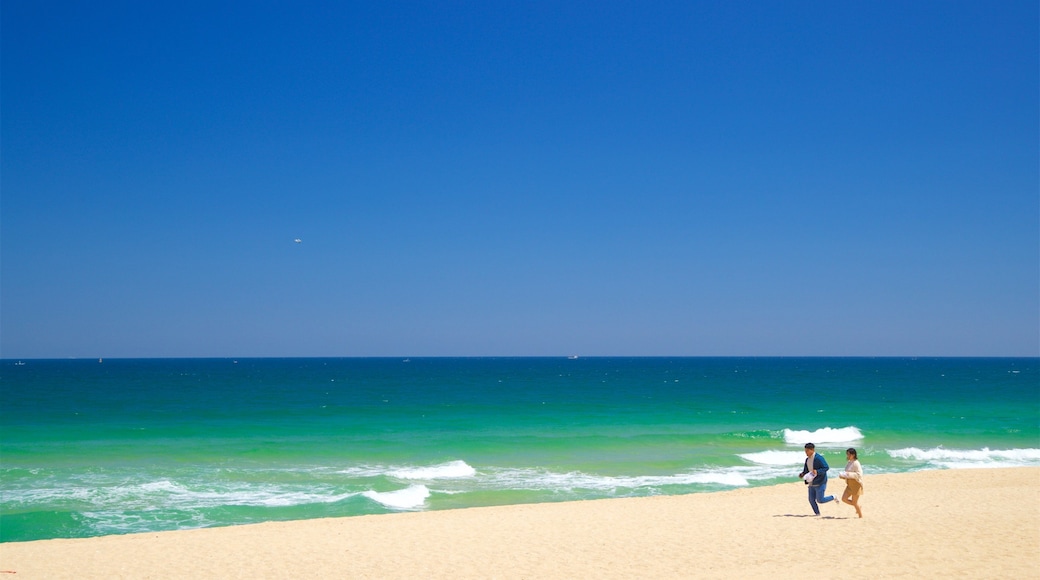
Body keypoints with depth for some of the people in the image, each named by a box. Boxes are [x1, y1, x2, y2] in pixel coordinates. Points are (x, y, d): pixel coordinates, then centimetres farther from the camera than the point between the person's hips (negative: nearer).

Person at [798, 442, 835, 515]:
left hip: (820, 483, -8)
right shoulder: (807, 459, 8)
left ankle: (833, 497, 19)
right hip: (812, 483, 8)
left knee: (820, 500, -6)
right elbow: (806, 470, 18)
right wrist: (802, 474, -3)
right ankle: (817, 514, 19)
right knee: (811, 500, 5)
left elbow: (826, 467, -19)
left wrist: (817, 472, -31)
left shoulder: (818, 458, -17)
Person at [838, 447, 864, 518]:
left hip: (856, 485, -9)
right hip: (850, 485, 9)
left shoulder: (856, 463, -18)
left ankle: (861, 516, 16)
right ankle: (858, 507, 22)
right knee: (844, 499, 4)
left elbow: (859, 474, -23)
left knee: (854, 502, 0)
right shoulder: (849, 463, 9)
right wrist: (843, 476, 0)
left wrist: (847, 474, -27)